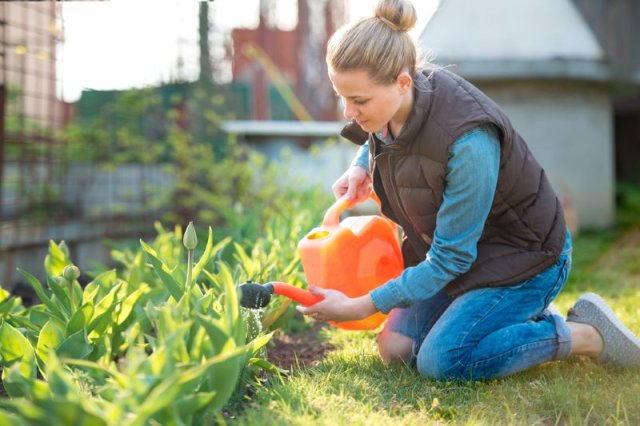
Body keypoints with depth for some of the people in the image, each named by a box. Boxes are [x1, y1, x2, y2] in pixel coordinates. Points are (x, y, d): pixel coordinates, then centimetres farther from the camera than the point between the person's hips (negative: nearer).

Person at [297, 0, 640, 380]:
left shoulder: (468, 142, -36)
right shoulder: (391, 106, -13)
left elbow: (449, 260, -28)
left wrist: (358, 307, -25)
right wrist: (360, 166, -5)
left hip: (524, 259, -8)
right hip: (457, 246, 8)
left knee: (441, 360, -19)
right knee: (396, 349, 0)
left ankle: (587, 334, -3)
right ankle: (525, 317, 16)